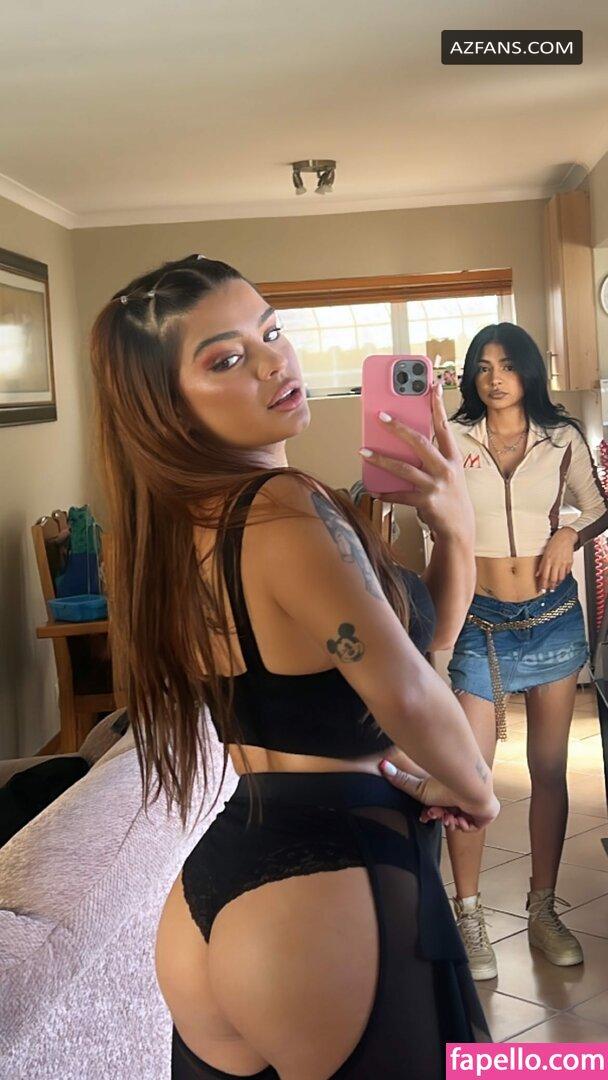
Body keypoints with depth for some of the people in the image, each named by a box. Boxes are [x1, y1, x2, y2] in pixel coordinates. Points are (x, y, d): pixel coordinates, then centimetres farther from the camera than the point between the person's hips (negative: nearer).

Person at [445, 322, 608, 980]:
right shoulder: (453, 441, 1)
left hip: (552, 617, 2)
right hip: (481, 621, -1)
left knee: (549, 769, 9)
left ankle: (543, 909, 25)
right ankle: (469, 916, 13)